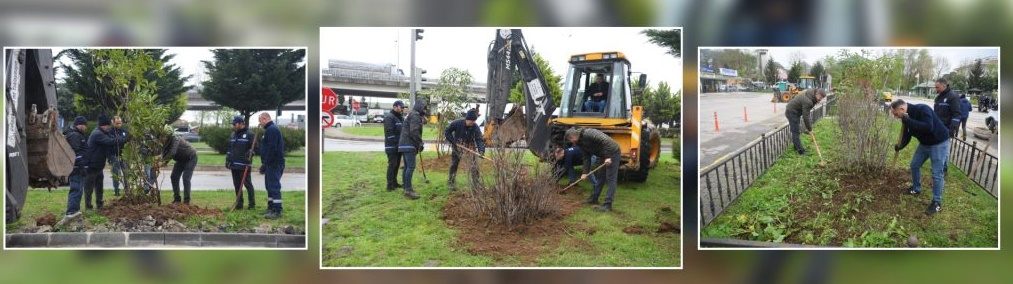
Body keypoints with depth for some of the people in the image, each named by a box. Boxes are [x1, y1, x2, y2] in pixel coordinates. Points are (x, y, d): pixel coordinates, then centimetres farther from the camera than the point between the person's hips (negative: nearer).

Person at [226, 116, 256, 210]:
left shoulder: (249, 134, -5)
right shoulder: (233, 134, 17)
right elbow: (229, 148, 23)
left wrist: (250, 153, -25)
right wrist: (228, 159, 17)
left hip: (244, 165, -7)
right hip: (234, 165, 7)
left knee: (247, 184, -4)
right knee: (237, 185, 10)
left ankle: (252, 204, 1)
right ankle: (239, 203, 17)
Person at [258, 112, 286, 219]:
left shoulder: (271, 130, -16)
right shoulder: (271, 129, 19)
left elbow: (272, 149, -24)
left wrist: (266, 163, -22)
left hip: (274, 164, -11)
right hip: (272, 163, 11)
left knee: (274, 186, -11)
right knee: (270, 186, 16)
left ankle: (277, 211, -11)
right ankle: (271, 208, 24)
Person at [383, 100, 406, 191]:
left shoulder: (401, 117, 17)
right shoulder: (389, 117, -12)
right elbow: (389, 132, -20)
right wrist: (395, 142, -21)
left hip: (399, 146, 9)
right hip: (391, 146, -9)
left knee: (397, 164, 13)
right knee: (392, 164, -8)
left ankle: (394, 182, 23)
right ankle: (390, 185, -5)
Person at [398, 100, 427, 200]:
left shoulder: (411, 115, 22)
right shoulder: (415, 115, -12)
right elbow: (414, 131, -21)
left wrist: (419, 142, 21)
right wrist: (420, 143, -13)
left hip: (404, 144, 11)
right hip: (409, 145, -11)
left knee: (407, 167, 14)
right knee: (411, 167, -13)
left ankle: (407, 187, 20)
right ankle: (408, 190, -16)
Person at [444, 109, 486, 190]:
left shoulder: (475, 127, -18)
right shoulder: (457, 123, -21)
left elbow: (479, 139, -23)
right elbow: (446, 131, -8)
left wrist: (481, 150, -39)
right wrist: (453, 141, -15)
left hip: (470, 147, 1)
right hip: (457, 147, -1)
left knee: (474, 166, -5)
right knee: (454, 165, 5)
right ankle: (451, 183, 17)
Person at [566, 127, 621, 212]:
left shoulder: (588, 134, -22)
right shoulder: (581, 142, 9)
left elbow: (605, 141, -29)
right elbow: (586, 157, 13)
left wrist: (608, 157, -28)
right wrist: (585, 173, 8)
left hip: (612, 153, -10)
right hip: (605, 156, 10)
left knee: (611, 178, -9)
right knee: (600, 176, 18)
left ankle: (607, 205, -10)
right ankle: (593, 198, 31)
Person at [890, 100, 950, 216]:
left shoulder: (922, 109, -29)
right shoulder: (907, 118, -2)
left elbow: (928, 127, -42)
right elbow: (906, 136, 3)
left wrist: (909, 121, -39)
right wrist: (899, 146, -14)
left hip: (939, 143, -9)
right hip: (925, 143, 9)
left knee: (937, 173, -7)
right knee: (914, 165, 17)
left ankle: (937, 203, 0)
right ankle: (916, 188, 39)